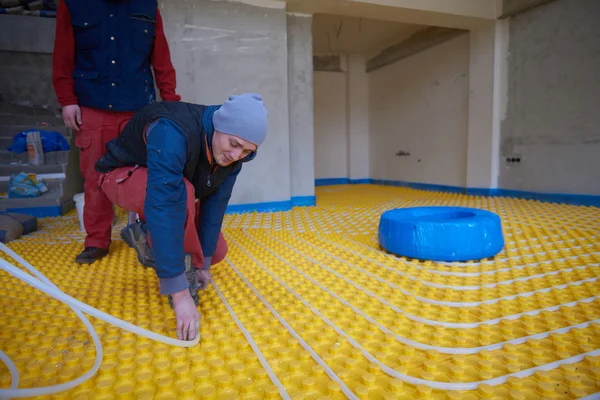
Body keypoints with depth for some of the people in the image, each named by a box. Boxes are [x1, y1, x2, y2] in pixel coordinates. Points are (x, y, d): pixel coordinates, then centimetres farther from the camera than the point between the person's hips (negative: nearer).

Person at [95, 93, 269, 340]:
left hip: (172, 184, 6)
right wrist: (180, 293, -47)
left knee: (217, 251, -1)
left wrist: (204, 262, -12)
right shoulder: (173, 132, -41)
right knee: (183, 192, -39)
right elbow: (163, 207, -47)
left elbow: (215, 203, -13)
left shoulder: (232, 153, -19)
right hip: (123, 176, -6)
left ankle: (147, 237, 16)